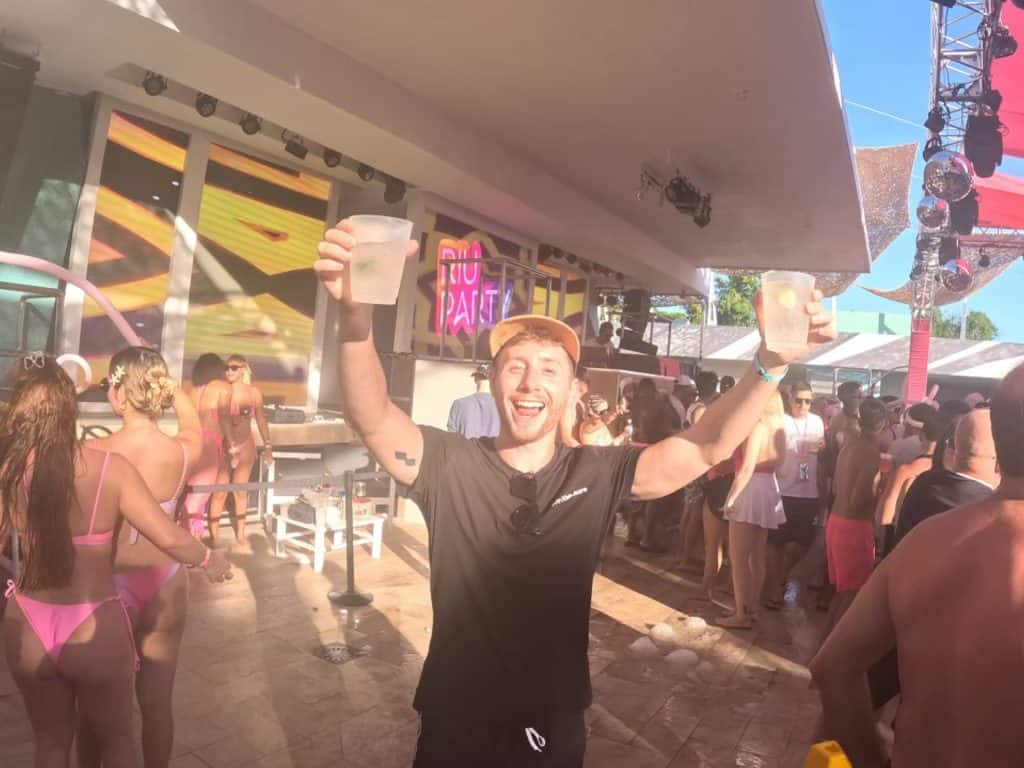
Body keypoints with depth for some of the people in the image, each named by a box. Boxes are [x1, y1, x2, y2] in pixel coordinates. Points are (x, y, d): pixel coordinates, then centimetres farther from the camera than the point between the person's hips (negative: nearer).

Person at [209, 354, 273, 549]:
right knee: (219, 492, -1)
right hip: (223, 446, -2)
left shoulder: (253, 393, 0)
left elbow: (261, 420, 8)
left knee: (241, 491, 11)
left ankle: (240, 534, 21)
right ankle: (214, 535, 10)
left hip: (245, 446, 2)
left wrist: (267, 446, 7)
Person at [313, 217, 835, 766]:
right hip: (455, 724, -1)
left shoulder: (599, 474, -10)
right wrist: (356, 315, -47)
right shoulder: (450, 466, -14)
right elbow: (371, 420, -29)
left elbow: (708, 447, -16)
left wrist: (771, 363, -32)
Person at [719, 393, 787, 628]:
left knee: (738, 557, -1)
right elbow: (778, 460, 9)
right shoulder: (777, 426, 8)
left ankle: (742, 615, 4)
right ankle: (752, 609, 25)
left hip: (751, 490, -9)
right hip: (768, 488, 9)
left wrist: (730, 498, -20)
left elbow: (747, 468, -23)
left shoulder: (756, 426, -17)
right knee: (757, 556, 16)